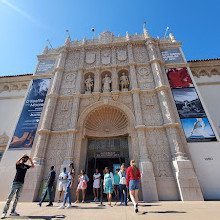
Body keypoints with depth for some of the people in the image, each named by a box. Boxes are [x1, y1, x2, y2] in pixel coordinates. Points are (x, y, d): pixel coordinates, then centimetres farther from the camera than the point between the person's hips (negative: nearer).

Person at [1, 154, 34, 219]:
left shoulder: (26, 166, 14)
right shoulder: (18, 164, -2)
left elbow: (33, 166, 17)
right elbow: (17, 162, -26)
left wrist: (31, 160, 6)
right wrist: (22, 156, -20)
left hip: (21, 183, 5)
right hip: (15, 182, -5)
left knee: (17, 198, 7)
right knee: (10, 197, -4)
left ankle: (13, 212, 14)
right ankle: (4, 212, 3)